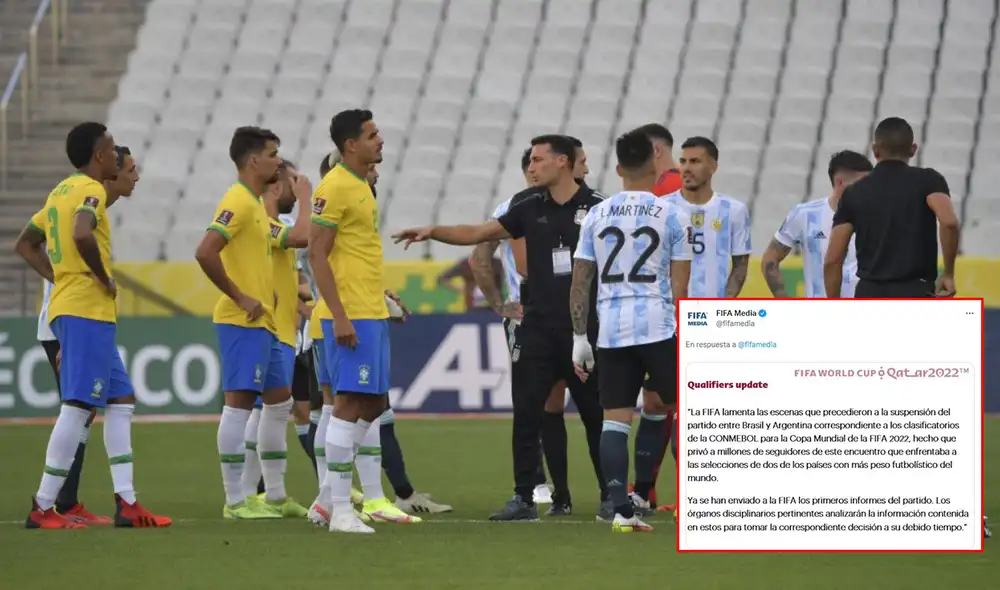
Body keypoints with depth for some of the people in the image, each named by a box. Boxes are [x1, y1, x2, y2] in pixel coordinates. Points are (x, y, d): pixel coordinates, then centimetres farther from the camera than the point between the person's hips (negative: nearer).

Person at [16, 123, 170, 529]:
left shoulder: (62, 191, 17)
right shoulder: (91, 191, -11)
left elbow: (25, 244, 24)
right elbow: (82, 235, -31)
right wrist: (104, 279, -17)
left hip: (67, 308, 10)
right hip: (87, 311, -10)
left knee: (121, 400, 12)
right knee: (78, 405, -9)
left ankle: (126, 502, 8)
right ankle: (42, 508, -8)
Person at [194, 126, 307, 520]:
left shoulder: (256, 204, 16)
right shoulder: (237, 202, -14)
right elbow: (205, 253, -24)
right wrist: (239, 298, -20)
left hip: (263, 322, 11)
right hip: (242, 323, -11)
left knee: (279, 401, 14)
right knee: (239, 403, -8)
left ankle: (276, 496, 21)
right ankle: (235, 501, -6)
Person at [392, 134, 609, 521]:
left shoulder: (597, 208, -3)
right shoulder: (531, 209, 9)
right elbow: (477, 234, 10)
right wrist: (432, 232, -1)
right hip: (538, 326, 4)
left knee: (595, 414, 3)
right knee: (526, 413, 0)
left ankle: (610, 496, 12)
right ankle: (524, 498, 6)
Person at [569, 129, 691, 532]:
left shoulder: (596, 216, 8)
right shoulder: (669, 215, 0)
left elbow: (580, 282, 8)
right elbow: (680, 285, -2)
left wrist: (580, 338, 13)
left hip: (611, 330, 3)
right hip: (658, 326, -3)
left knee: (614, 420, 3)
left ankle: (621, 510, -3)